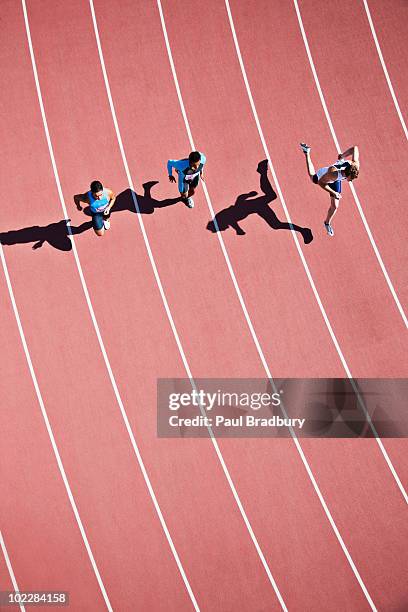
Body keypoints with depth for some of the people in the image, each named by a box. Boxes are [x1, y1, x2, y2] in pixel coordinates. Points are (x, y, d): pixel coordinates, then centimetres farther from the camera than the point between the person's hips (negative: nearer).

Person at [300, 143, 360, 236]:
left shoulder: (355, 166, -39)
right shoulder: (333, 173, -53)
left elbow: (355, 148, -25)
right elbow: (321, 182, -36)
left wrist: (343, 155, -11)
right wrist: (333, 193, -41)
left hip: (336, 181, 3)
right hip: (322, 177, -3)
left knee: (334, 206, 4)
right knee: (313, 177, 34)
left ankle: (327, 223, 35)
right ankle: (307, 152, 53)